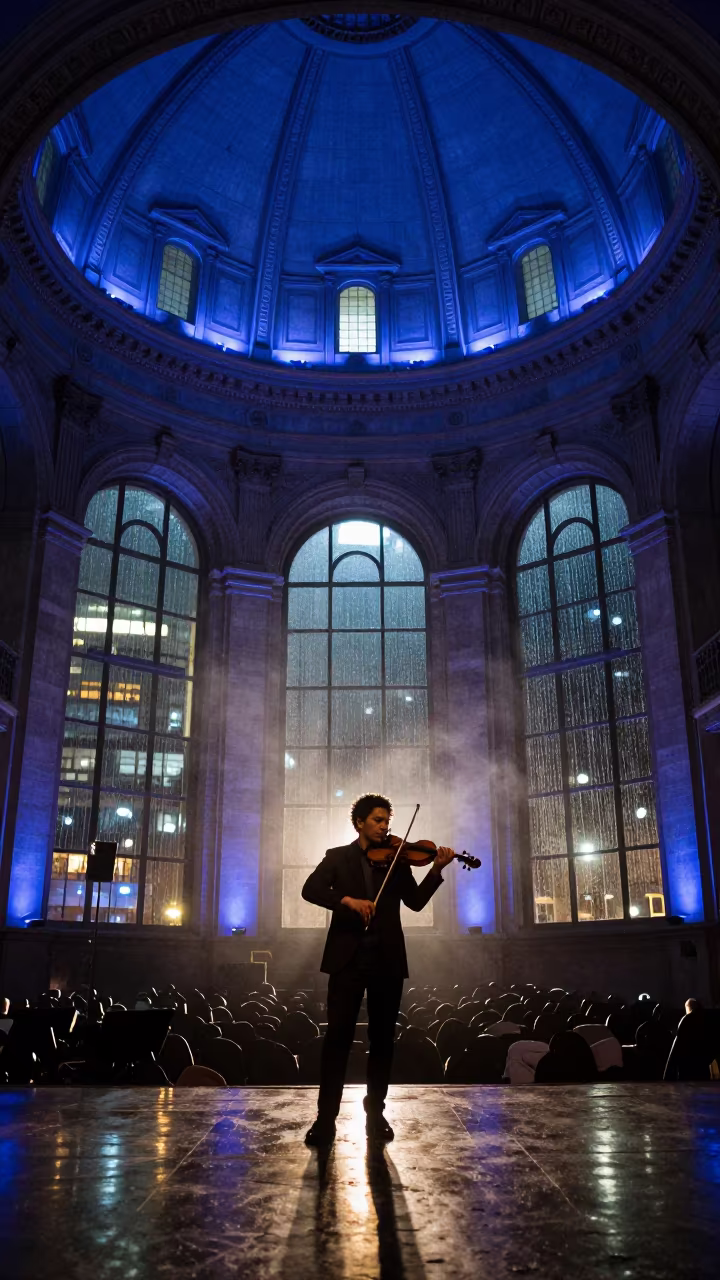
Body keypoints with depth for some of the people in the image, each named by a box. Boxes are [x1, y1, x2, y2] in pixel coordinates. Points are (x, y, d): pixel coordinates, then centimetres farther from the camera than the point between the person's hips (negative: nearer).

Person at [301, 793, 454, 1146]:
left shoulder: (397, 860, 11)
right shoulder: (338, 857, 6)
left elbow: (416, 901, 1)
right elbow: (310, 889, -9)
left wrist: (436, 870, -14)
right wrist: (347, 899, -25)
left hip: (387, 959, 2)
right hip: (348, 957, -2)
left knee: (382, 1038, 8)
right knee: (338, 1036, -3)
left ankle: (375, 1112, 21)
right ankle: (325, 1118, 4)